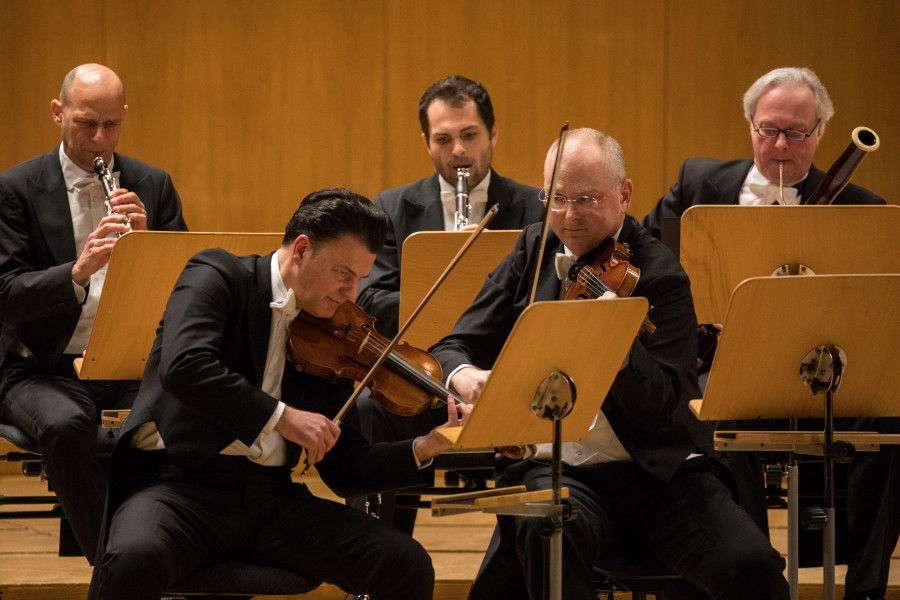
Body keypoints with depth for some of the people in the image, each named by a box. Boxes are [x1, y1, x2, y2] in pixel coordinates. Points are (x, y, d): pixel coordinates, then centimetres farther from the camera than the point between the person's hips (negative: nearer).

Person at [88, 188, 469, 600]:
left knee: (408, 566, -13)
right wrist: (280, 416, -20)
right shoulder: (216, 276, 0)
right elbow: (183, 366, -21)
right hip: (180, 484, -5)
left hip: (271, 497, 5)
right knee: (134, 560, -38)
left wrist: (425, 449, 0)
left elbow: (343, 469, 16)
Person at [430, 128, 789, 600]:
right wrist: (464, 375, -15)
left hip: (655, 473, -2)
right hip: (556, 469, 2)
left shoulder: (657, 274, -5)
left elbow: (662, 405, -15)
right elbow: (455, 347, 10)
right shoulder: (534, 252, 11)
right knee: (547, 530, -35)